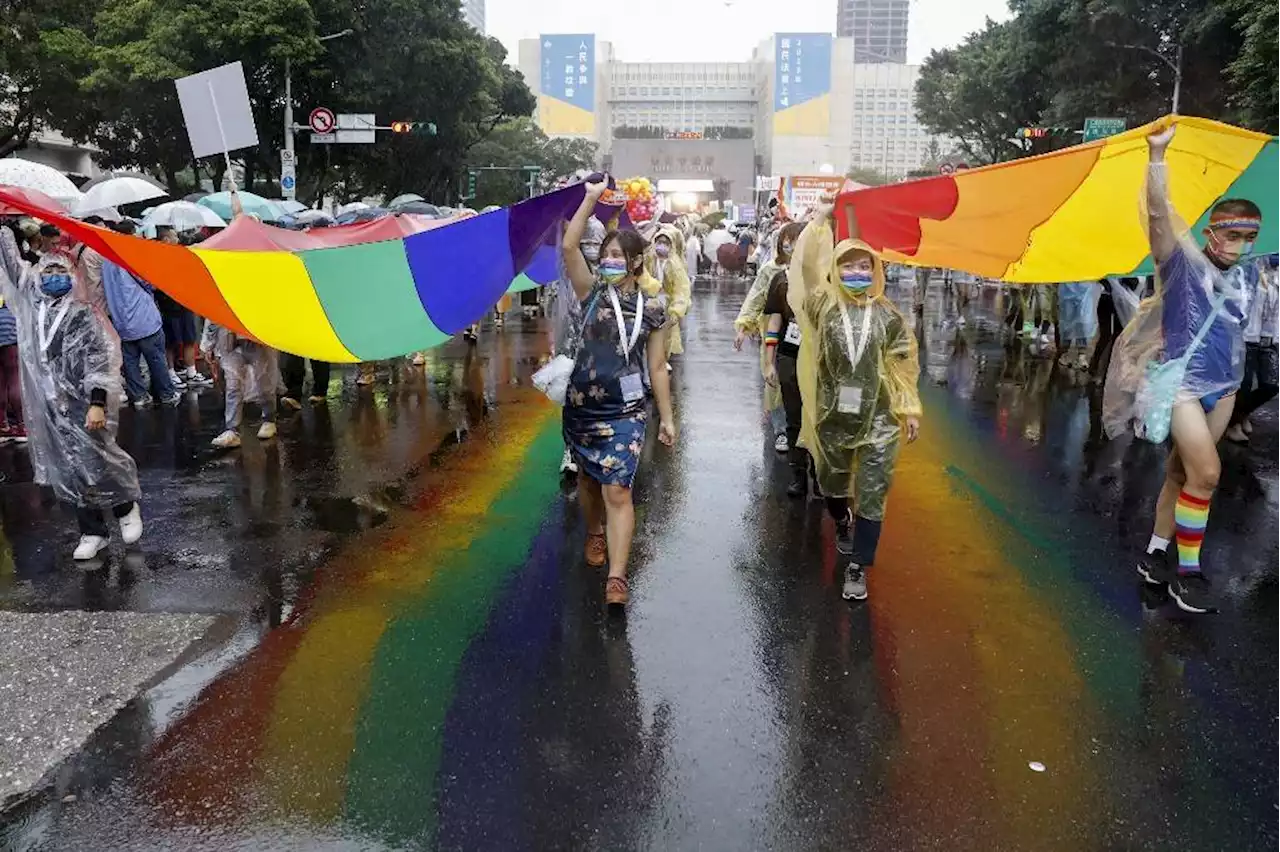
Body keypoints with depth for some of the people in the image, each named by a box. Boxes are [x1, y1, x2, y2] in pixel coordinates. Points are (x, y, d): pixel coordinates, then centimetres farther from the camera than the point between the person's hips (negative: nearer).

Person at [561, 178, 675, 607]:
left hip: (627, 411, -2)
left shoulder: (653, 308, -1)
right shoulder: (592, 291, -1)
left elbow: (657, 367, 4)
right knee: (588, 477, 20)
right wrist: (592, 198, -19)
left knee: (618, 491, -9)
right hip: (582, 406, 2)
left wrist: (666, 417, 4)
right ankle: (595, 534, 47)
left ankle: (617, 577, -7)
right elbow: (568, 247, -17)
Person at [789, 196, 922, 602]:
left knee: (872, 495, 1)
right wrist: (820, 219, -18)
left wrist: (910, 409, 6)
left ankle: (857, 567, 11)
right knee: (832, 484, 18)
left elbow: (903, 364, 6)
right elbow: (807, 267, -16)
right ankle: (842, 523, 51)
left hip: (879, 419, -1)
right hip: (833, 417, 1)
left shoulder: (888, 316, -1)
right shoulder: (824, 306, -3)